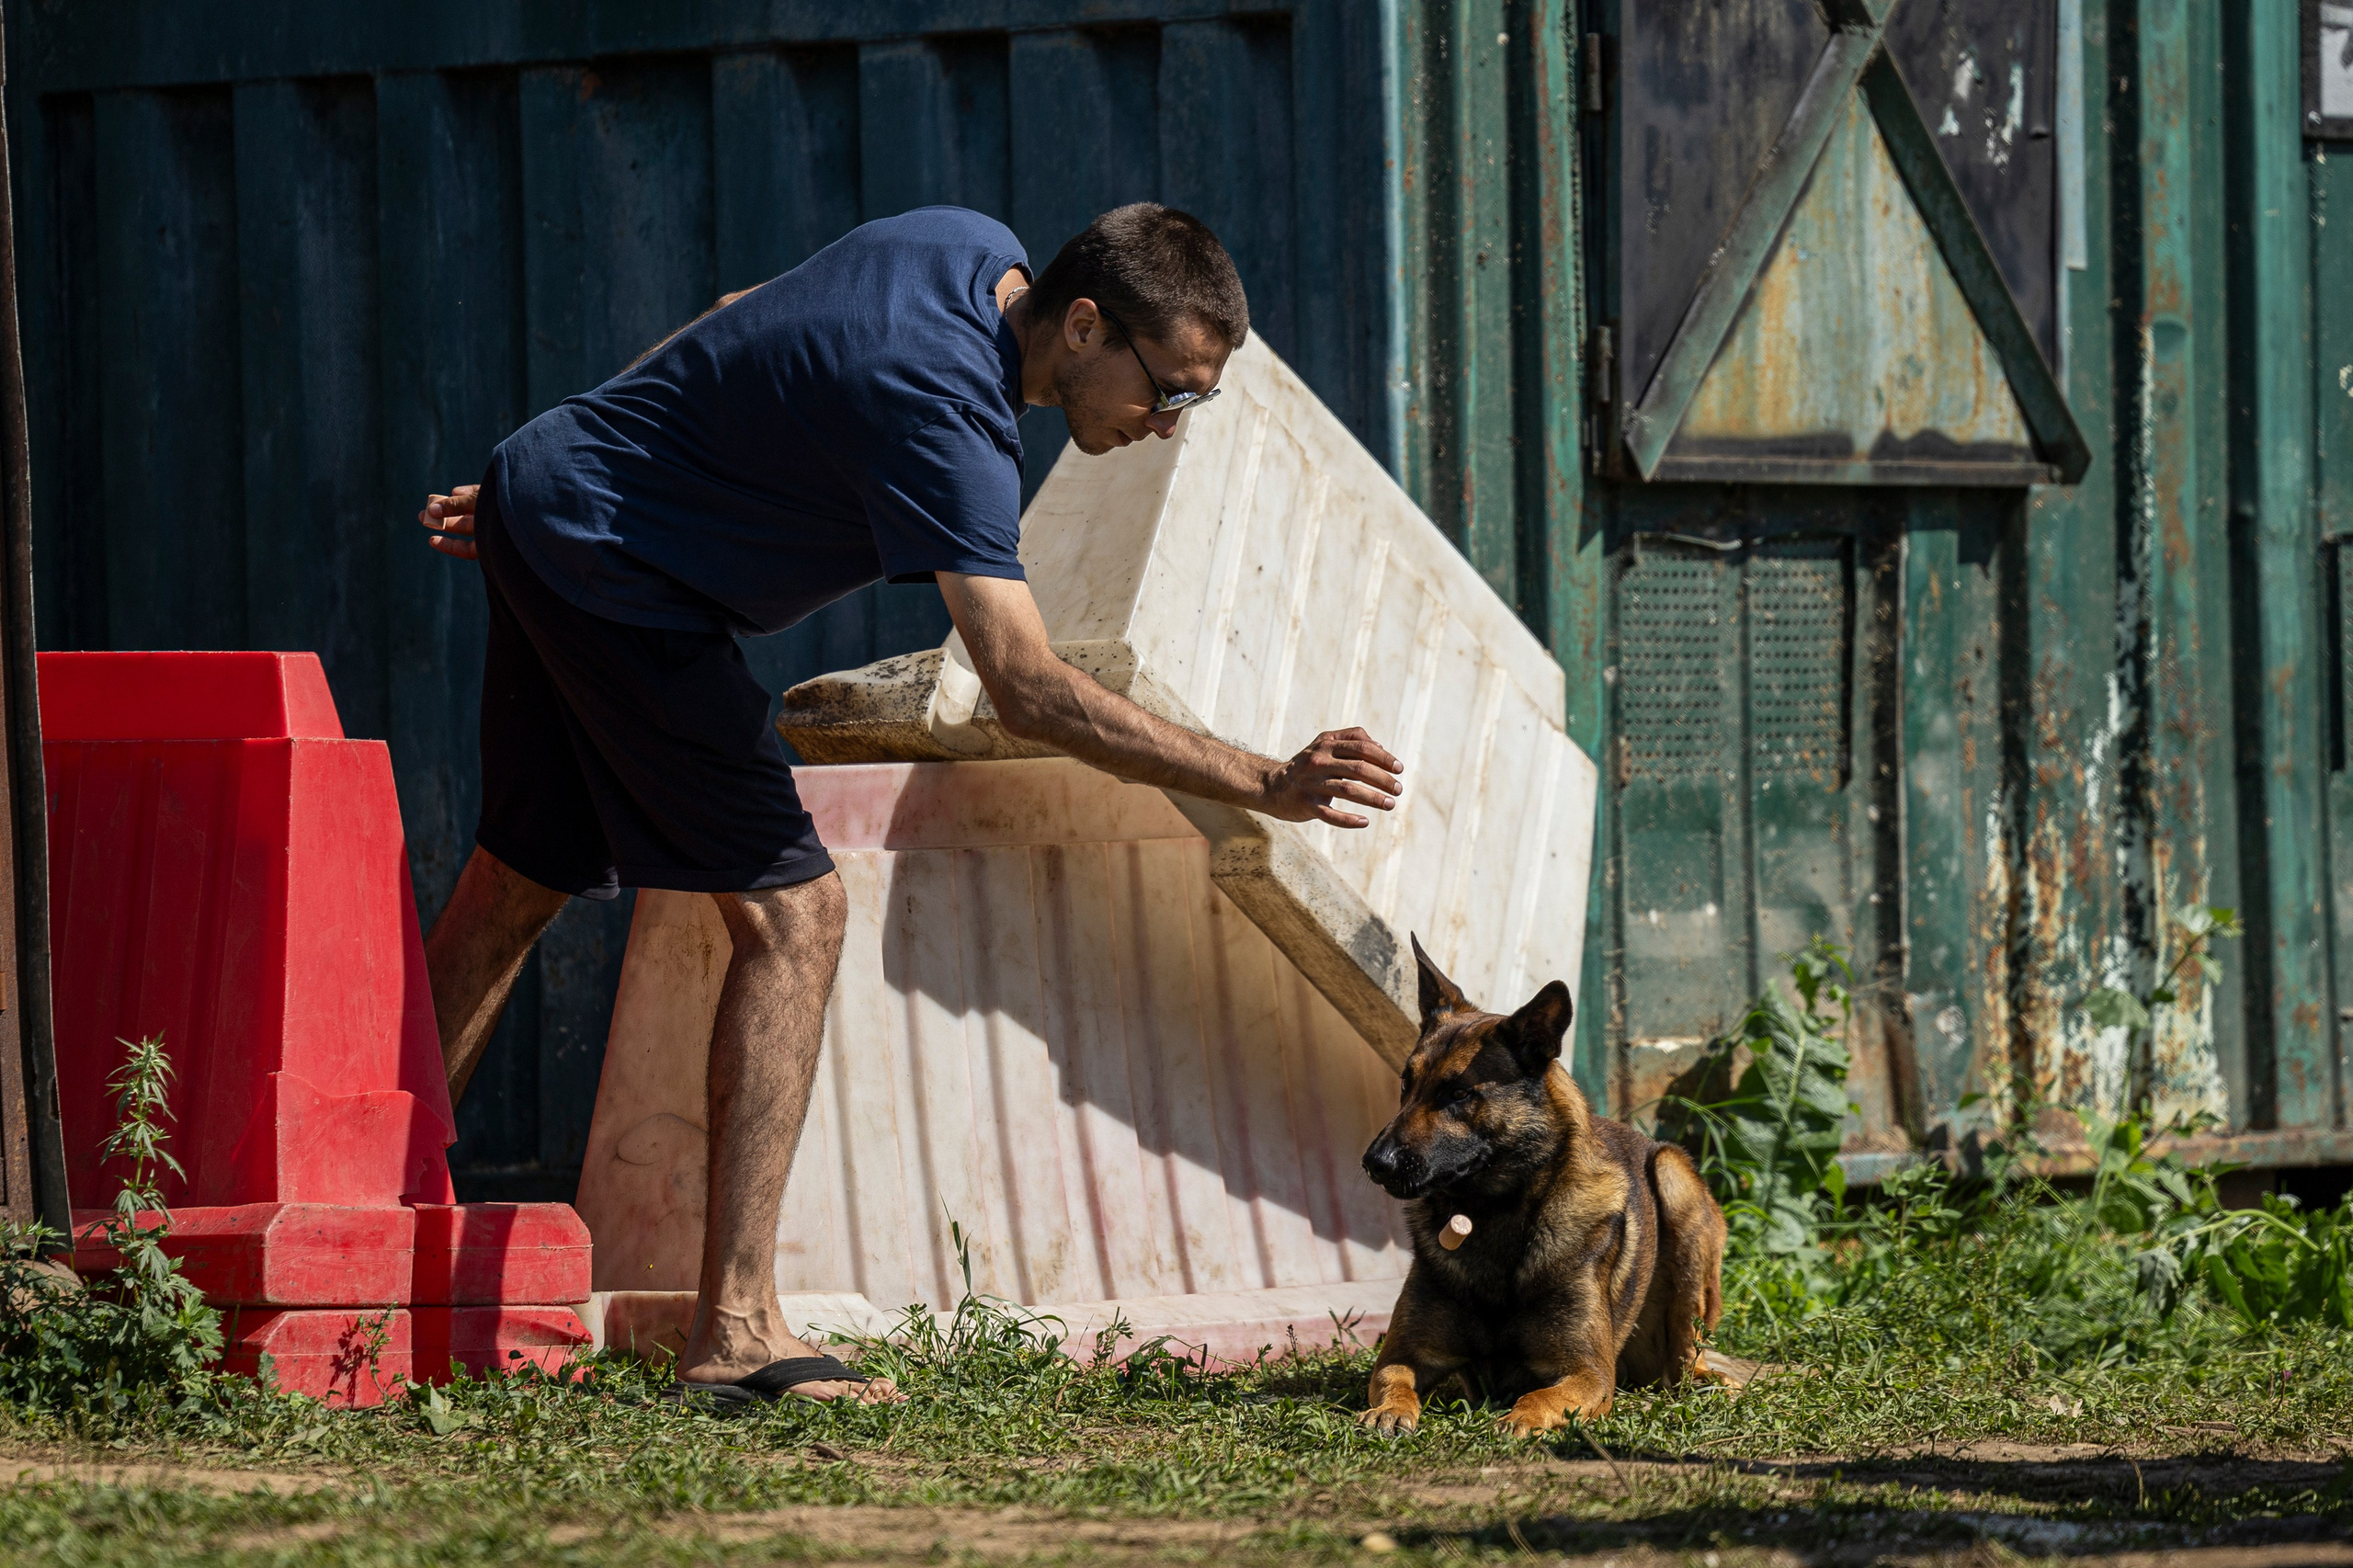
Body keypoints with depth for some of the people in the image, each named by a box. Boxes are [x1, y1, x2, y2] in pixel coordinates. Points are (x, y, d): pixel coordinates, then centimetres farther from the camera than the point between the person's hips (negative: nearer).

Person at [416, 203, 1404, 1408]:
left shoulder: (978, 252, 1)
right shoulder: (945, 413, -29)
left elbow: (734, 331, 15)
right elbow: (1025, 688, -37)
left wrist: (565, 474, 24)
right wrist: (1262, 786, -41)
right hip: (613, 583, -11)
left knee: (517, 885, 20)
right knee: (790, 915, -12)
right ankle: (734, 1331, -16)